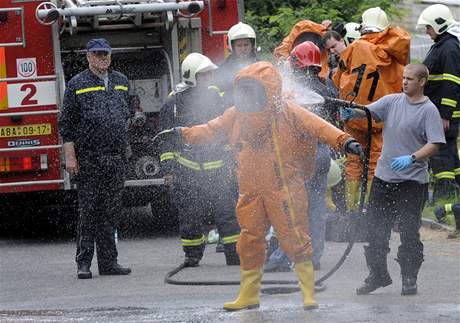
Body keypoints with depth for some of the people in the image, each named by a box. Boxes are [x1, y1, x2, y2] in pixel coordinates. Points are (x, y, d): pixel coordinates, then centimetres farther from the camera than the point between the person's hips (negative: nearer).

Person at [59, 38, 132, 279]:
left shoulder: (121, 82, 14)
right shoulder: (77, 85, -1)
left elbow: (128, 113, 25)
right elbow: (66, 123, -3)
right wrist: (70, 156, -10)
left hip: (116, 158, 4)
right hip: (88, 159, -4)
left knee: (110, 212, 6)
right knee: (89, 211, -5)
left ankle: (108, 261, 10)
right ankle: (84, 263, -2)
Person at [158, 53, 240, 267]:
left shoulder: (216, 97, 9)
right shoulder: (175, 102, -2)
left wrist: (229, 160, 15)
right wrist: (168, 168, -2)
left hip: (216, 168, 2)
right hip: (187, 167, -2)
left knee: (226, 210, -3)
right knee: (190, 215, 2)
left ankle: (234, 253, 0)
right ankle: (192, 255, 14)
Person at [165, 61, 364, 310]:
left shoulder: (287, 112, -8)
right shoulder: (235, 116, 9)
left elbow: (317, 127, -15)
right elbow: (211, 131, 20)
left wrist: (343, 141, -27)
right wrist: (185, 134, 10)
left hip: (284, 188, -5)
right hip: (251, 191, 5)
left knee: (294, 238, -5)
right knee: (249, 241, 10)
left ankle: (309, 292, 5)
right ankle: (248, 295, 22)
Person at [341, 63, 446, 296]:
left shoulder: (429, 110, -7)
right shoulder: (392, 101, 7)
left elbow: (435, 144, -13)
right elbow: (369, 112, -1)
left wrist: (412, 158, -26)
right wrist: (352, 113, -23)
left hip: (412, 180, -5)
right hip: (384, 177, 5)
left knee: (409, 232, 0)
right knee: (376, 230, 8)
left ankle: (409, 279, 12)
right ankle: (378, 274, 21)